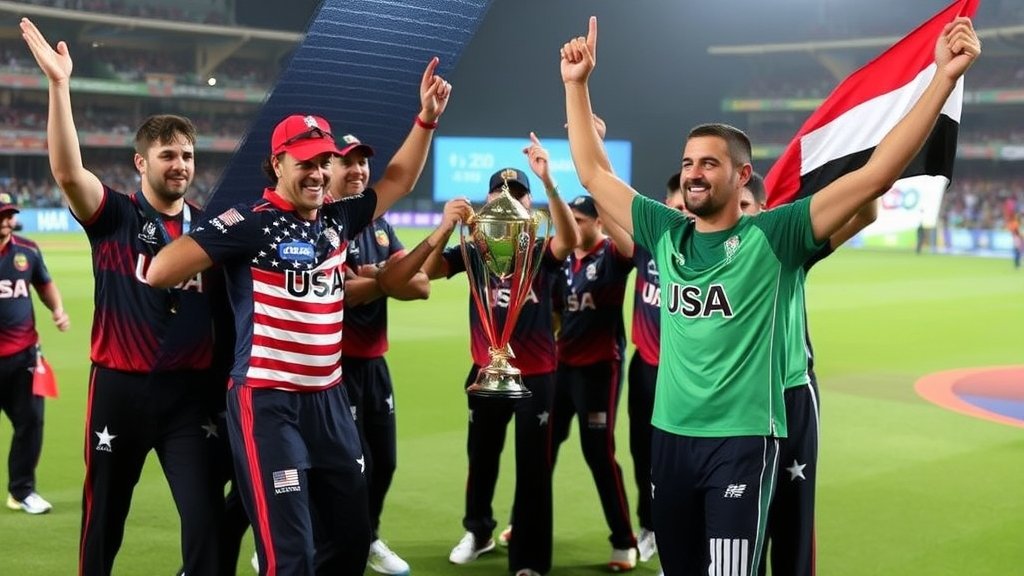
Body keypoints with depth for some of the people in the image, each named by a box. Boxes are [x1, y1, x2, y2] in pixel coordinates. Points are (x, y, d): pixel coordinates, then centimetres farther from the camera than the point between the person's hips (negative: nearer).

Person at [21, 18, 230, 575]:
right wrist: (59, 85, -30)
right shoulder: (114, 216, -3)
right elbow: (67, 172, -22)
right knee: (104, 514, 10)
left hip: (191, 389, 2)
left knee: (206, 515, -1)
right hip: (121, 387, -2)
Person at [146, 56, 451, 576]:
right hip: (268, 403, -7)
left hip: (329, 399, 8)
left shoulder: (339, 219, 7)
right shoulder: (251, 223, -12)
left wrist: (426, 119, 12)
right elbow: (159, 273, -18)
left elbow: (399, 181, 21)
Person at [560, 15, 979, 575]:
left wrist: (943, 77, -20)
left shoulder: (772, 236, -8)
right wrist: (576, 83, 10)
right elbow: (594, 174, 13)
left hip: (742, 440, -5)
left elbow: (875, 175, -14)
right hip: (670, 436, 5)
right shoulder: (665, 233, 6)